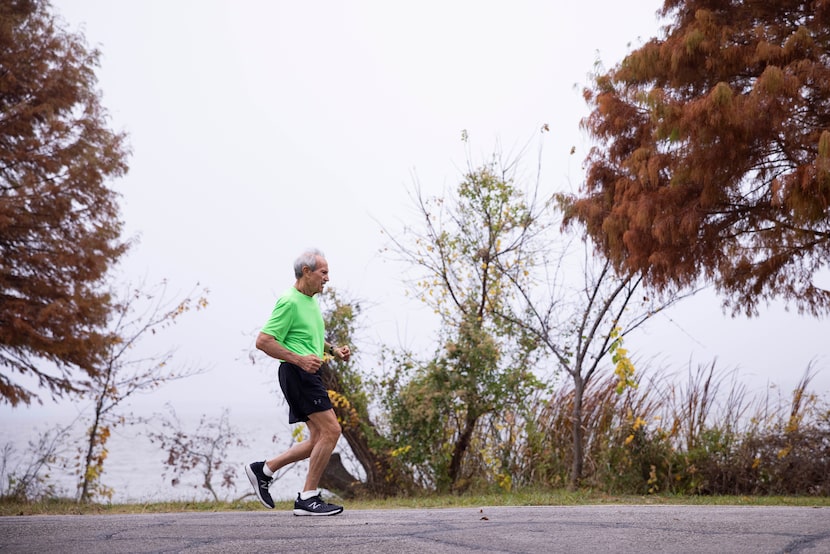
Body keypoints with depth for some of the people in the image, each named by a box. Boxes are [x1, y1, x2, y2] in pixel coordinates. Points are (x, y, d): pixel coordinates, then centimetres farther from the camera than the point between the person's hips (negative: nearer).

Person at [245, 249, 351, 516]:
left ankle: (264, 469, 16)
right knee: (331, 430, -13)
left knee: (319, 439, 10)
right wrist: (299, 359, -24)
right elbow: (263, 341, -18)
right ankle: (308, 498, -8)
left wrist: (333, 350, 15)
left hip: (308, 374, 10)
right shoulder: (290, 302, -14)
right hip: (297, 373, -10)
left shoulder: (312, 300, 16)